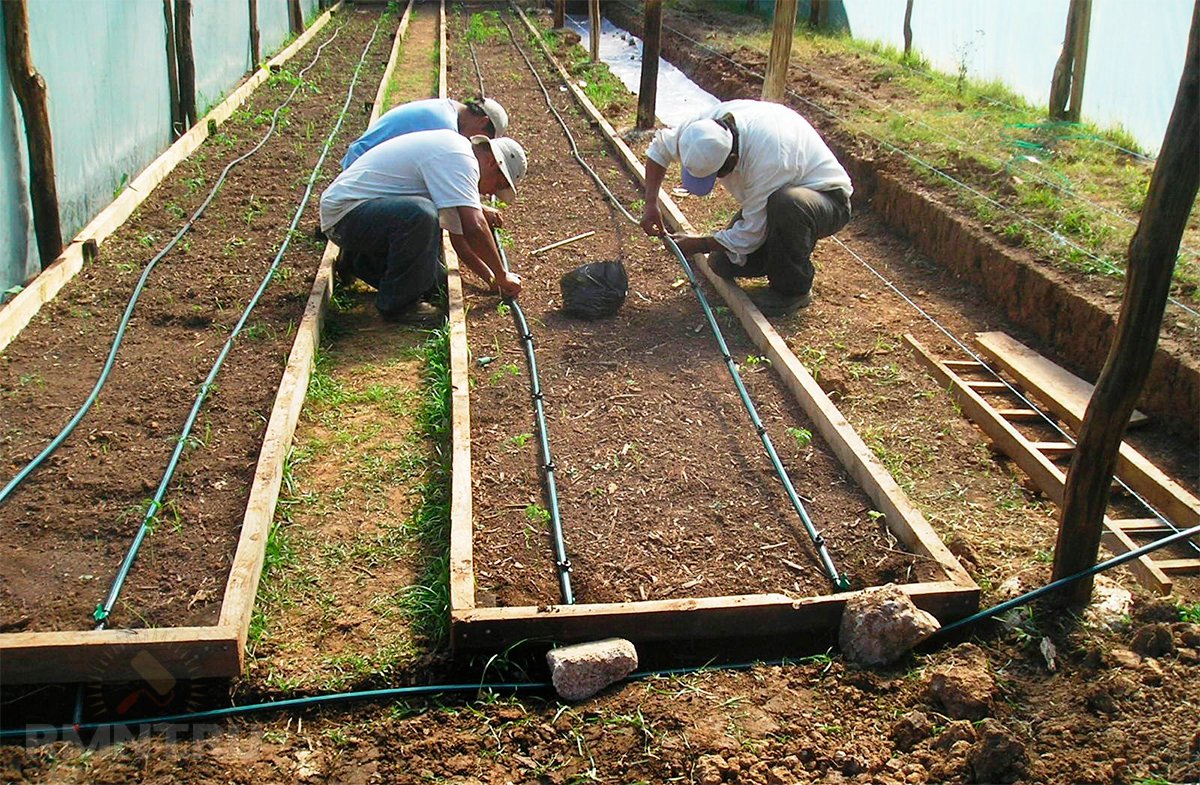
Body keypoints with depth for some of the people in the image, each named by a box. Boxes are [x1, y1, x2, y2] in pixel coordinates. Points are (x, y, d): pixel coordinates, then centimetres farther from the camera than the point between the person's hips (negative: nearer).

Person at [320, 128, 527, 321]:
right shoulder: (459, 158, -19)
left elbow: (458, 234, 18)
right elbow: (474, 229, -29)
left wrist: (490, 278, 17)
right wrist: (502, 276, -16)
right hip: (344, 211, -11)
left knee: (435, 284, 9)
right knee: (422, 214, -37)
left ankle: (361, 263, 25)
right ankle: (397, 304, -20)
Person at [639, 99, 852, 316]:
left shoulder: (767, 160, -40)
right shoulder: (709, 125, -20)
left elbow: (749, 236, -29)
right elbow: (660, 146, 0)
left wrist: (697, 245, -17)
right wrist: (651, 204, -10)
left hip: (829, 199, -7)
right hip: (773, 200, 7)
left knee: (787, 203, -42)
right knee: (723, 264, -10)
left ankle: (793, 290, -18)